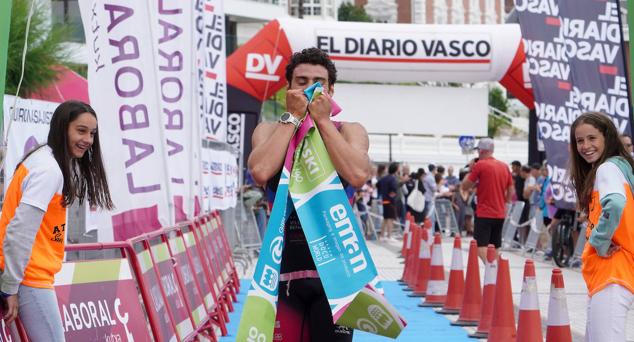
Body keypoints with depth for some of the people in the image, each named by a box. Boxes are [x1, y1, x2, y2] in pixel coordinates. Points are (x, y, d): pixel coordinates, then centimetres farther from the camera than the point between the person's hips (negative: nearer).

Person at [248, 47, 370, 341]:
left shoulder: (349, 131, 5)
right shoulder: (270, 130, 6)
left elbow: (358, 175, -17)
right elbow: (260, 171, -17)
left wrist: (322, 120, -10)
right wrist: (293, 117, -9)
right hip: (284, 264, 0)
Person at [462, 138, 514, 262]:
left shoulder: (480, 165, -9)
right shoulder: (504, 167, 9)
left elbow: (465, 186, -5)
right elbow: (511, 191, 13)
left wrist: (470, 170, 8)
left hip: (484, 214, -6)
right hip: (500, 214, 6)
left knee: (481, 246, -8)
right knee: (495, 248, 13)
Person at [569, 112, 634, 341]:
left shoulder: (607, 168, -11)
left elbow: (615, 203, -31)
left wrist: (600, 241, -18)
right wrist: (600, 241, 9)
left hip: (613, 274, -11)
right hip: (606, 273, 11)